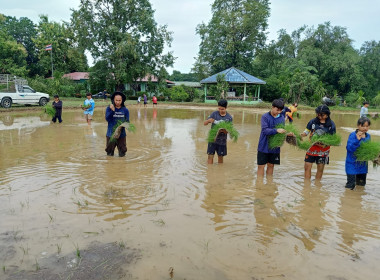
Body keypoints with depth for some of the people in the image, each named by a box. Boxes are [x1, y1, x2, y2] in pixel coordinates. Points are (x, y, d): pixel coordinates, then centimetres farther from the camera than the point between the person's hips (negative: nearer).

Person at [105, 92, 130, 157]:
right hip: (111, 134, 0)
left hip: (121, 134, 1)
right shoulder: (109, 108, -2)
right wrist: (112, 110, -24)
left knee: (122, 154, 6)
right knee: (110, 153, 11)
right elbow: (107, 119, -13)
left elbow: (127, 121, 3)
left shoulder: (125, 110, 1)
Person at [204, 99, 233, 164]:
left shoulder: (229, 118, -5)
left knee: (220, 156, 13)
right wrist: (209, 120, -27)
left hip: (222, 140, 1)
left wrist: (223, 130, -28)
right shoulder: (214, 114, -6)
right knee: (210, 156, -2)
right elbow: (204, 123, -4)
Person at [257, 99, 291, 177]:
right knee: (261, 166, 2)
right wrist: (276, 130, -33)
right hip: (264, 146, -4)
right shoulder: (265, 117, -11)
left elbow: (282, 130, 7)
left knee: (271, 165, 14)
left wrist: (287, 133, -14)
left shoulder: (282, 117, 3)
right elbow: (265, 130, -22)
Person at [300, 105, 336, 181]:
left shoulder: (331, 124, -5)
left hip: (323, 150, 0)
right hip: (312, 148, 1)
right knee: (307, 167, -1)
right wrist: (299, 135, -17)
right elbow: (306, 132, 4)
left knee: (320, 169, 10)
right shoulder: (313, 121, -4)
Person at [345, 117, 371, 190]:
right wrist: (357, 140, -35)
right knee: (350, 186, -2)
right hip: (352, 164, -6)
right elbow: (349, 148, -26)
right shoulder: (353, 135, -16)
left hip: (363, 164, 6)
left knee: (361, 184, 19)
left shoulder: (368, 136, 3)